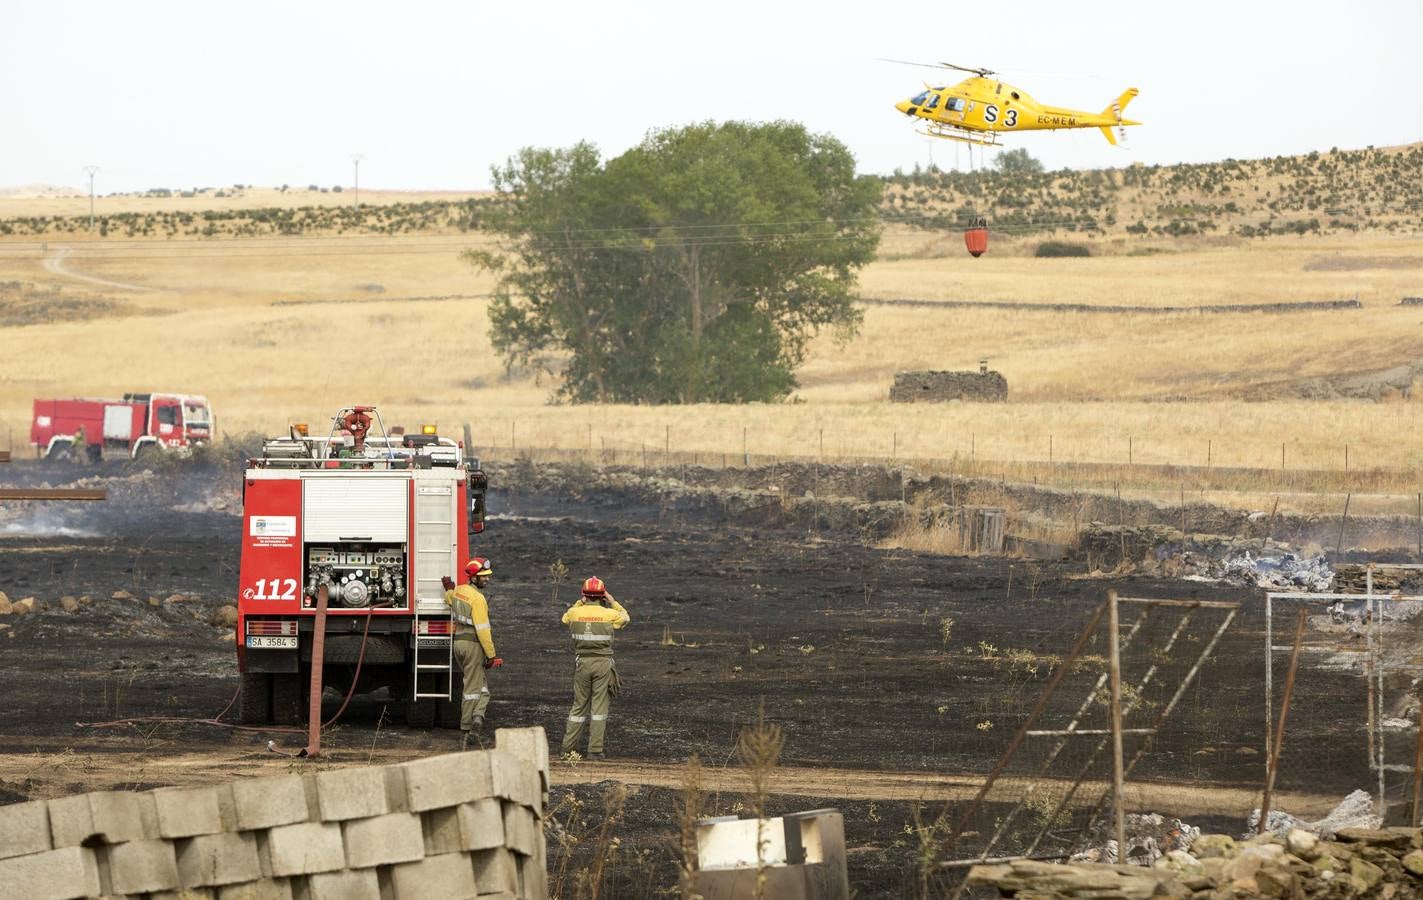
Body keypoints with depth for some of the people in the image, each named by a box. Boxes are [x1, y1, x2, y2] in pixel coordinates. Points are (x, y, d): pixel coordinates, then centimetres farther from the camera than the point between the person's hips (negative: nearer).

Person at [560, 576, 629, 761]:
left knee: (579, 705, 12)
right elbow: (625, 617, 17)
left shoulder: (575, 612, -2)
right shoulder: (609, 614, -6)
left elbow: (566, 618, 24)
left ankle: (568, 748, 12)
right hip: (603, 663, -2)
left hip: (582, 663, 2)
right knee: (599, 705, 1)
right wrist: (612, 602, 22)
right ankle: (595, 750, -1)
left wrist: (580, 602, 20)